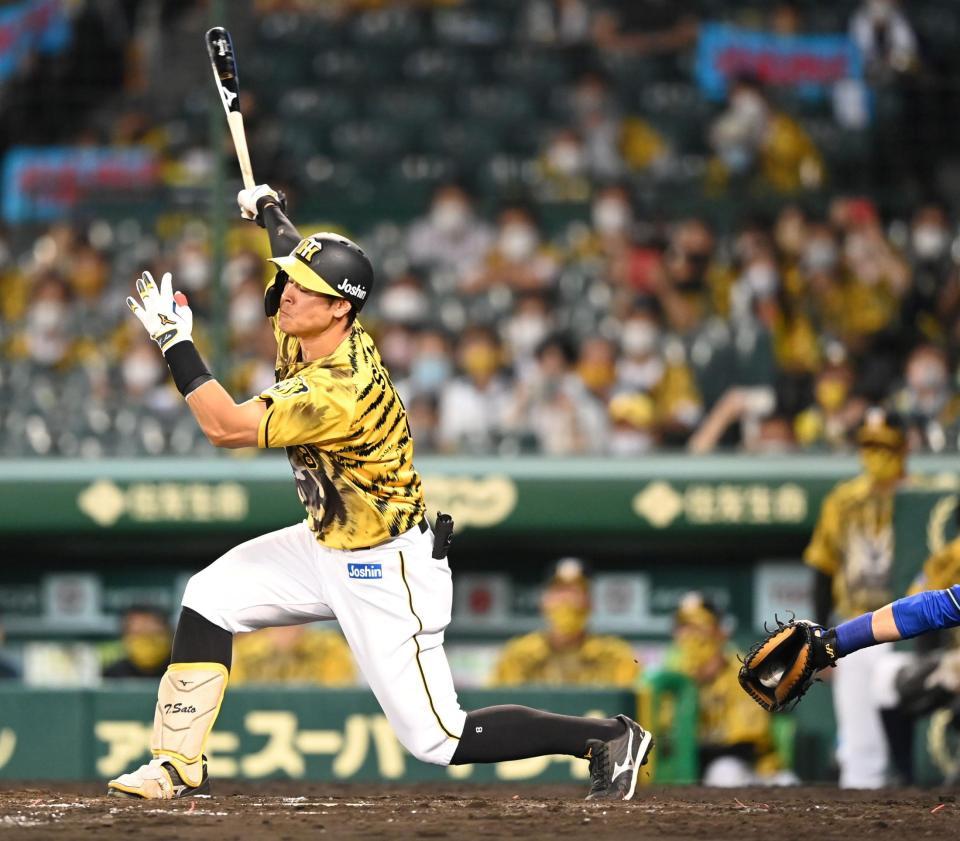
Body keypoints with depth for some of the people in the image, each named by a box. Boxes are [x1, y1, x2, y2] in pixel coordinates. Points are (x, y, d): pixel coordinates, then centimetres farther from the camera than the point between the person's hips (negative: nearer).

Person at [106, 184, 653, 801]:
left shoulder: (343, 392, -32)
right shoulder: (305, 332, -6)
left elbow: (227, 427, -31)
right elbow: (303, 261, 19)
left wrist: (174, 339, -28)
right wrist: (269, 210, 33)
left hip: (385, 570, -9)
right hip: (325, 545, 9)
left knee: (439, 739, -8)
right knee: (209, 598, 1)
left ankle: (609, 740, 1)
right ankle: (180, 767, 8)